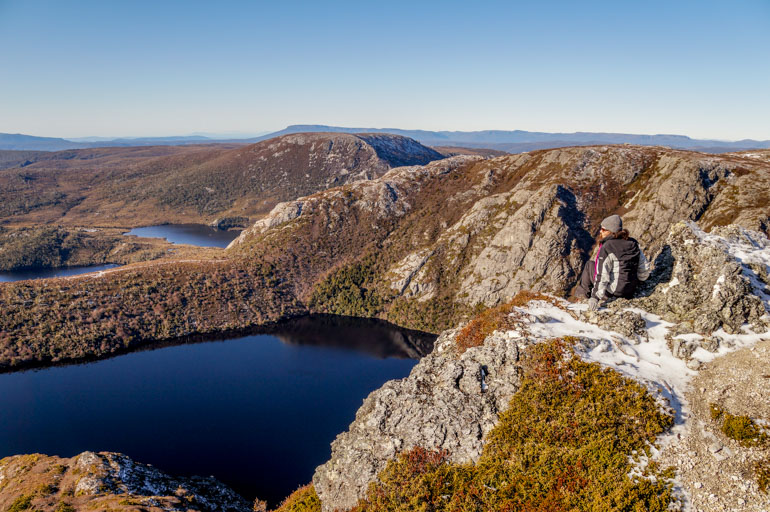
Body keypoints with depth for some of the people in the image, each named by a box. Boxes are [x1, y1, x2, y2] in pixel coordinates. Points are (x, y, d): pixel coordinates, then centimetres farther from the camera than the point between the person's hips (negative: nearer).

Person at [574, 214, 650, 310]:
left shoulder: (607, 248, -20)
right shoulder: (633, 244, 0)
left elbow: (602, 276, -24)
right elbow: (644, 267, 9)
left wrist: (595, 297, -22)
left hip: (612, 291, -7)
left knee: (590, 264, 12)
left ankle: (584, 291, 27)